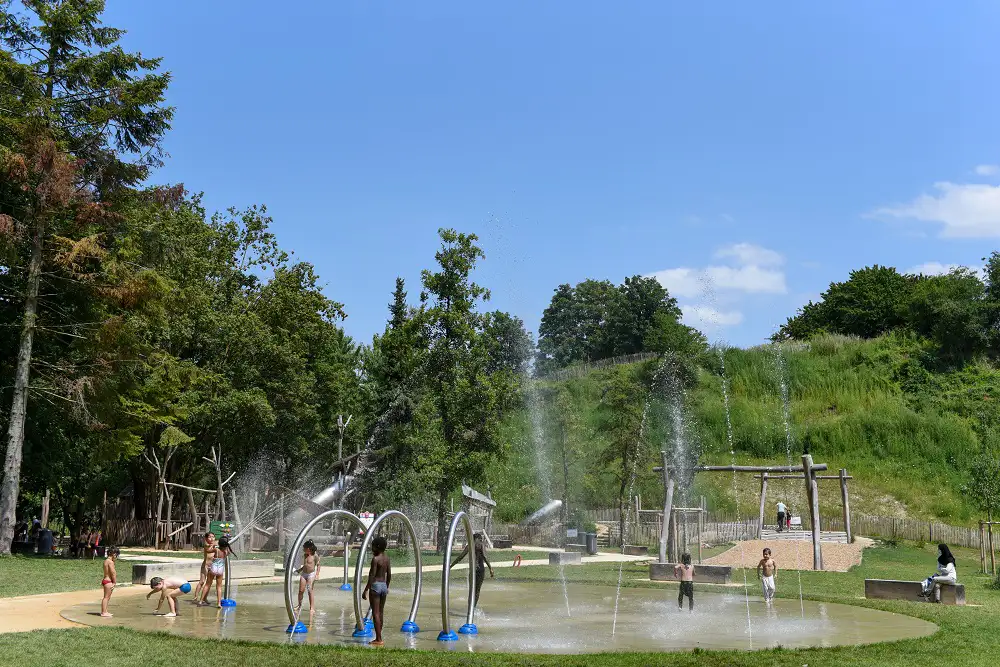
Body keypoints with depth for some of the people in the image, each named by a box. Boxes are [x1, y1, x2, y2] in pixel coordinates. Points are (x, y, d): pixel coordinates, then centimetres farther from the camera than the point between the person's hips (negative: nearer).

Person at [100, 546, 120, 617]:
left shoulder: (106, 561, 14)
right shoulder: (110, 562, -16)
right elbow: (113, 573, -18)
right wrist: (115, 582, -10)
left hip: (105, 580, 10)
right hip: (108, 581, -10)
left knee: (107, 597, 17)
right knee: (106, 597, -6)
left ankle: (104, 611, 24)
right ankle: (104, 613, -4)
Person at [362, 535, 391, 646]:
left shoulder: (375, 559, -14)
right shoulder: (386, 557, 8)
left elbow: (372, 576, -17)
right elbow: (389, 574, 13)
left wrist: (365, 590, -13)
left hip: (375, 585, -8)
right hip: (384, 585, 8)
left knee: (375, 613, -3)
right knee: (380, 613, 14)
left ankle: (379, 639, -3)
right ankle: (378, 638, 20)